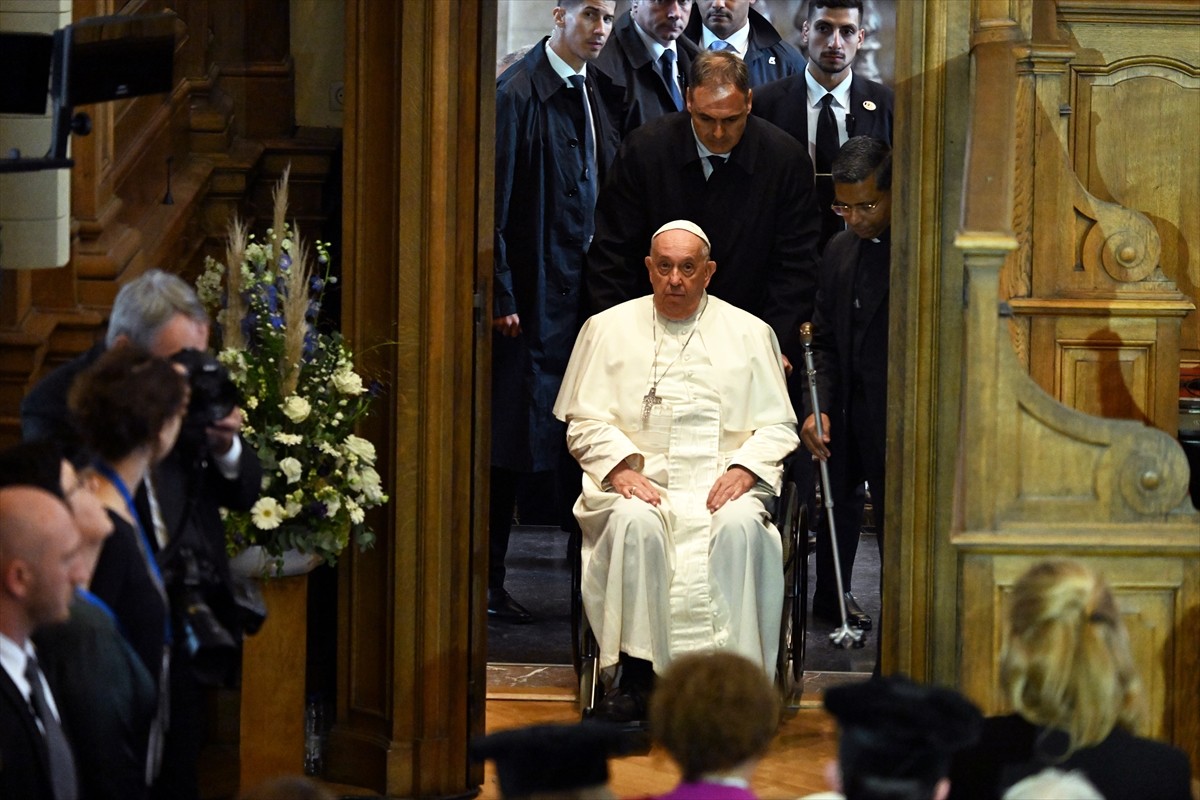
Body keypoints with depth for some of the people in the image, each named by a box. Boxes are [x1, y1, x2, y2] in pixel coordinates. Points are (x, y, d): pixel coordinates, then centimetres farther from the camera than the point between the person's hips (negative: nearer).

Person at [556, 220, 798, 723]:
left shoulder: (749, 334, 13)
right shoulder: (609, 329, 13)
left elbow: (778, 426, 11)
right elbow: (585, 420, 8)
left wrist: (744, 469, -8)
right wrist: (621, 468, -10)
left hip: (723, 480, 0)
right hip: (639, 480, 0)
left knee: (740, 525, -34)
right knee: (636, 523, -35)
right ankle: (637, 675, -31)